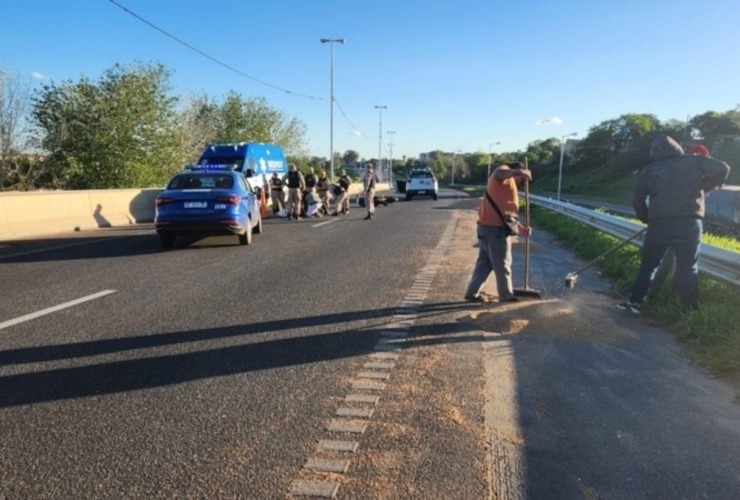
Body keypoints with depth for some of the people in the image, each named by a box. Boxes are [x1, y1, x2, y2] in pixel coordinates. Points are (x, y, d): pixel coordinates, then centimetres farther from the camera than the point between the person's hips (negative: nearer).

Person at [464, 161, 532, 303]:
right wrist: (521, 172, -30)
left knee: (485, 262, 16)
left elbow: (508, 213, 28)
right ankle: (507, 296, 17)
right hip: (495, 228, -10)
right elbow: (498, 174, -30)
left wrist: (521, 229, 22)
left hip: (487, 226, 10)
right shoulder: (505, 172, -2)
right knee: (502, 264, 4)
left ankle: (472, 293, 20)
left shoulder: (508, 187, 27)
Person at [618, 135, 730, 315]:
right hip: (689, 223, 0)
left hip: (659, 224, 0)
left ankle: (635, 302, 13)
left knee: (648, 264, 13)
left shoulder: (650, 170, 9)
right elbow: (723, 169, 1)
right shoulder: (694, 161, 7)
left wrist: (647, 219, 23)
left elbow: (638, 201, 8)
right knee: (688, 268, 8)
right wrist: (704, 188, 15)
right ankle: (691, 310, 11)